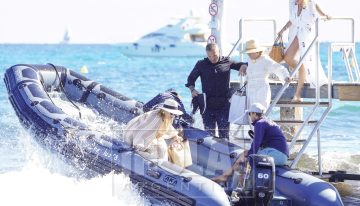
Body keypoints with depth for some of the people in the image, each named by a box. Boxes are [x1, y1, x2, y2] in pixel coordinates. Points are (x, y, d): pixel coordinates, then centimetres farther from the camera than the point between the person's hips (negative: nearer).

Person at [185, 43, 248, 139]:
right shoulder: (201, 64, 6)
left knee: (224, 133, 1)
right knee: (209, 133, 4)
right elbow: (191, 78, 15)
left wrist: (243, 66, -9)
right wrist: (192, 90, -3)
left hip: (224, 105, 0)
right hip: (208, 105, 0)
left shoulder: (227, 62, 5)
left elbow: (243, 65, 15)